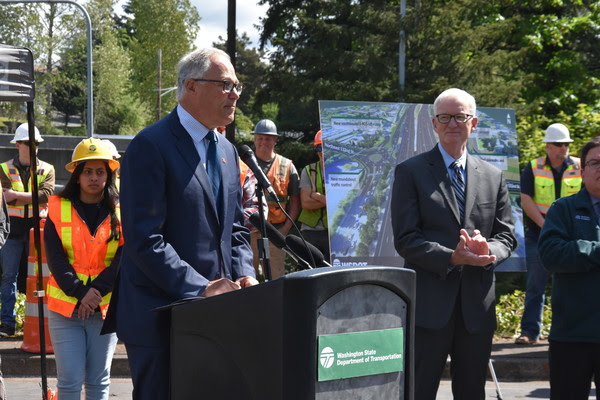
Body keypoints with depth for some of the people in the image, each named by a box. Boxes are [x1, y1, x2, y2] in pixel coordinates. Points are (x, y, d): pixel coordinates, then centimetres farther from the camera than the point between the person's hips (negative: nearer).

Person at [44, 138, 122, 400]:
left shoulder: (120, 213, 5)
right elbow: (55, 258, -3)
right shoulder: (58, 209, 4)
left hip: (105, 307, 1)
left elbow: (123, 259, -3)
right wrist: (79, 292, -14)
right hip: (65, 306, -1)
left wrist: (96, 292, -15)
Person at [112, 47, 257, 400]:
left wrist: (244, 276, 0)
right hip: (160, 316, -7)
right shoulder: (151, 146, -10)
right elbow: (145, 240, -17)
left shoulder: (226, 150, 16)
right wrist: (202, 288, -20)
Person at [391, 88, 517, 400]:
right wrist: (452, 257, -20)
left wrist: (487, 252, -12)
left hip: (478, 305, 4)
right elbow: (405, 240, -6)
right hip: (429, 304, -4)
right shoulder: (411, 172, 1)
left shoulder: (493, 177, 13)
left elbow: (506, 235, 11)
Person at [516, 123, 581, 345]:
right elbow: (526, 201, -3)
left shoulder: (580, 167, 4)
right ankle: (530, 331, 2)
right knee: (535, 284, -1)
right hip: (539, 234, 0)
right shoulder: (533, 168, 3)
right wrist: (545, 225, -13)